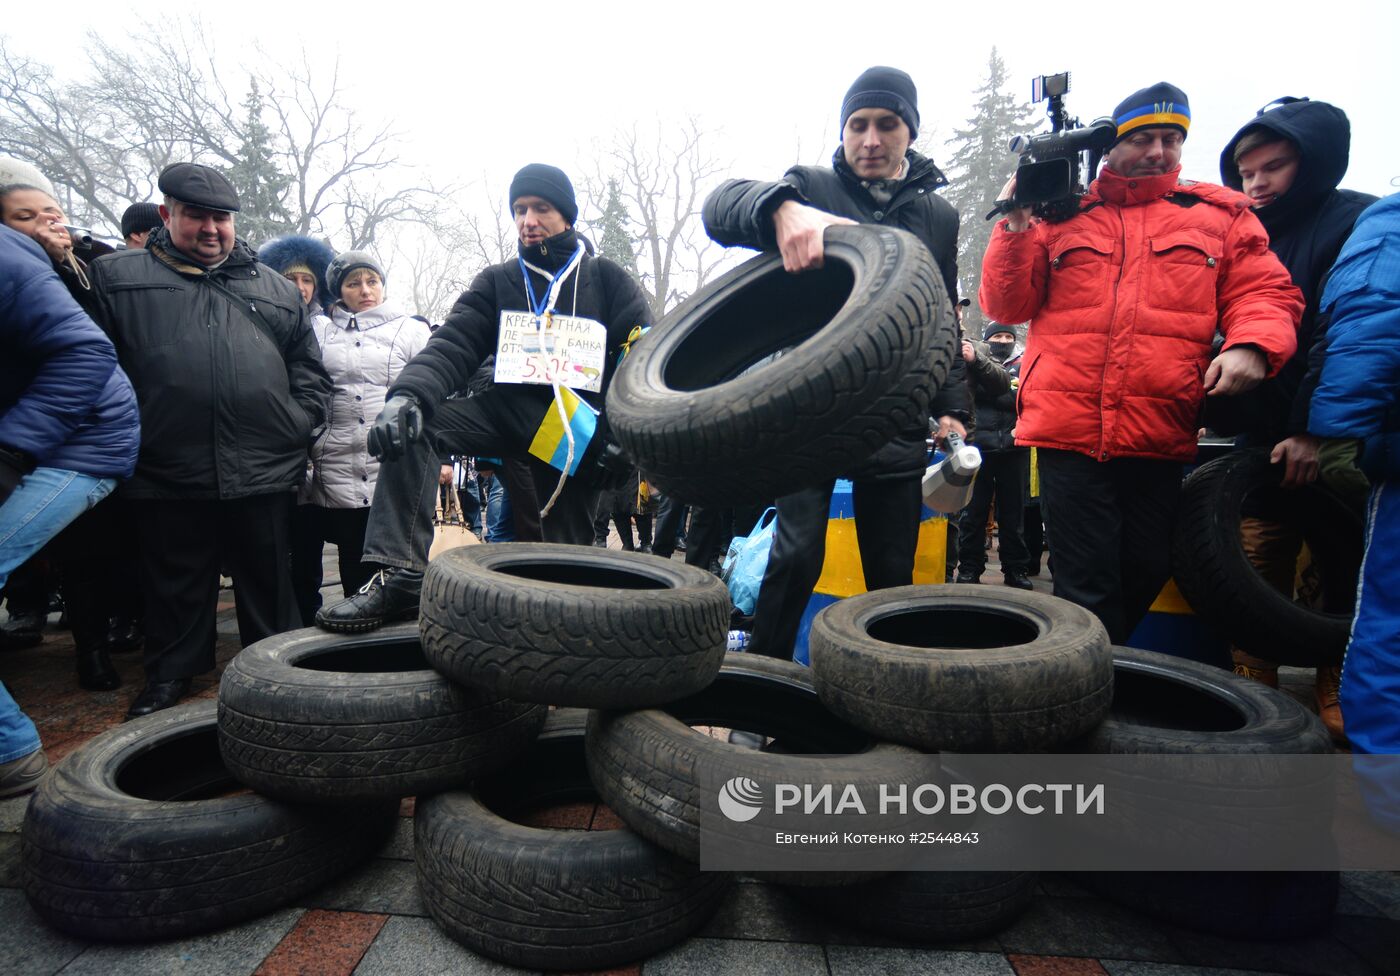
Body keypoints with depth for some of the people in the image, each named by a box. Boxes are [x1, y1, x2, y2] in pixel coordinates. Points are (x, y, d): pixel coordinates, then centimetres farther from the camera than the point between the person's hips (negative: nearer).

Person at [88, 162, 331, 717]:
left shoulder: (275, 289, 16)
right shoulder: (118, 277, 11)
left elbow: (310, 371, 15)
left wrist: (298, 427, 3)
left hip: (264, 475, 1)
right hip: (167, 478, -1)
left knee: (270, 587, 10)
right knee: (175, 588, 10)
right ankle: (168, 677, 26)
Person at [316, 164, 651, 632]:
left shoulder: (607, 279, 10)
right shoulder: (496, 282, 15)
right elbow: (453, 346, 1)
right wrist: (408, 393, -20)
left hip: (577, 431, -2)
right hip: (505, 410, 2)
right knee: (412, 425, -23)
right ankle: (400, 576, -27)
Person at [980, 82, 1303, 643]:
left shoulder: (1221, 215, 15)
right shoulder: (1059, 214, 12)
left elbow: (1262, 292, 8)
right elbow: (1006, 306, 7)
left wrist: (1251, 344, -13)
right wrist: (1017, 226, -5)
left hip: (1161, 435, 2)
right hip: (1068, 429, -2)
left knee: (1146, 574, 12)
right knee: (1085, 587, 0)